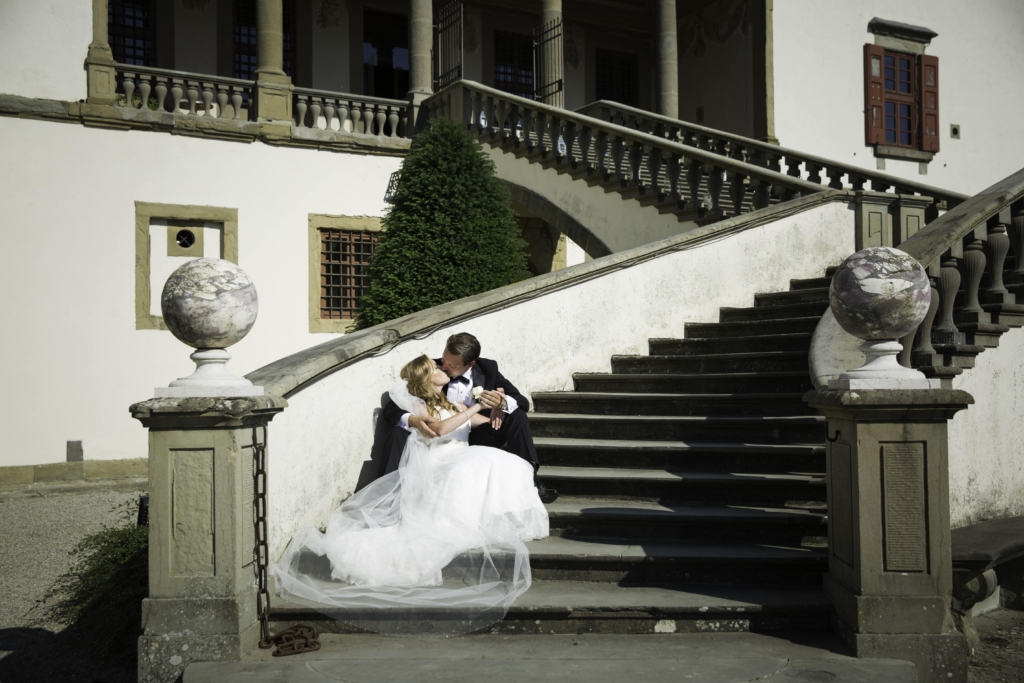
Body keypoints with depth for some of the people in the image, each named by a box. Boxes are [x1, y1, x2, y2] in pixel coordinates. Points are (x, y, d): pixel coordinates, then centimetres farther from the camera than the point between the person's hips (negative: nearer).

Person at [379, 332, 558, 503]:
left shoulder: (487, 369, -4)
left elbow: (523, 402, -7)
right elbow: (389, 409, -13)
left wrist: (503, 403, -32)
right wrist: (412, 420, -37)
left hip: (476, 439, 1)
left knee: (516, 414, -18)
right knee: (398, 432, -26)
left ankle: (528, 479, -21)